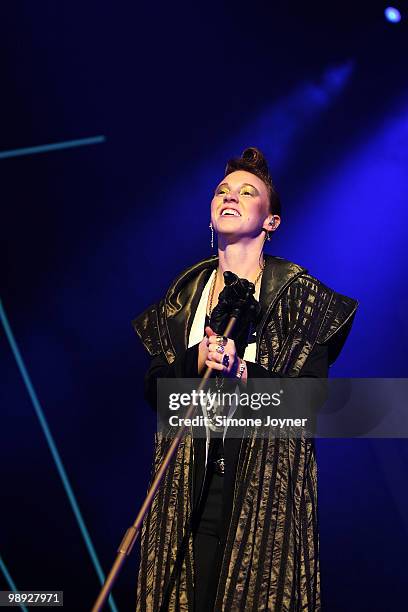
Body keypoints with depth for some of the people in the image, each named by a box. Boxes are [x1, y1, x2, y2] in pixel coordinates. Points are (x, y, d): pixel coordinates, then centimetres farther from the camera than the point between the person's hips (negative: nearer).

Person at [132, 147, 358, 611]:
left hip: (267, 483, -3)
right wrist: (195, 360, -12)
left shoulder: (298, 293, 0)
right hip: (190, 481, 3)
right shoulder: (186, 292, 12)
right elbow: (152, 388, 7)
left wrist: (243, 374, -21)